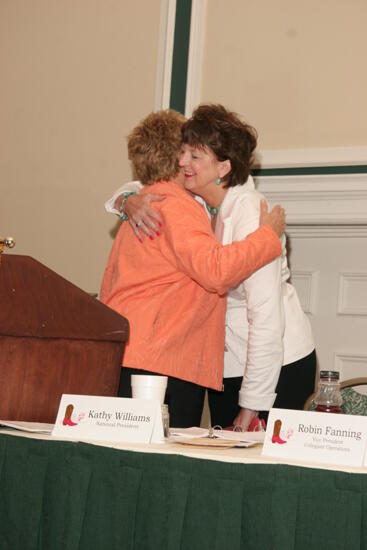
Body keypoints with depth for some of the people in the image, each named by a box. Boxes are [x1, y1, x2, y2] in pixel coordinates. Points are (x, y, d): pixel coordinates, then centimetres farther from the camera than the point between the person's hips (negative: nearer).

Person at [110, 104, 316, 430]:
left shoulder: (251, 215, -21)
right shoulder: (196, 202, 2)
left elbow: (267, 317, -24)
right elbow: (131, 190, 14)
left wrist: (252, 406, -23)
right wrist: (131, 203, -13)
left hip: (278, 367, -8)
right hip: (227, 365, 8)